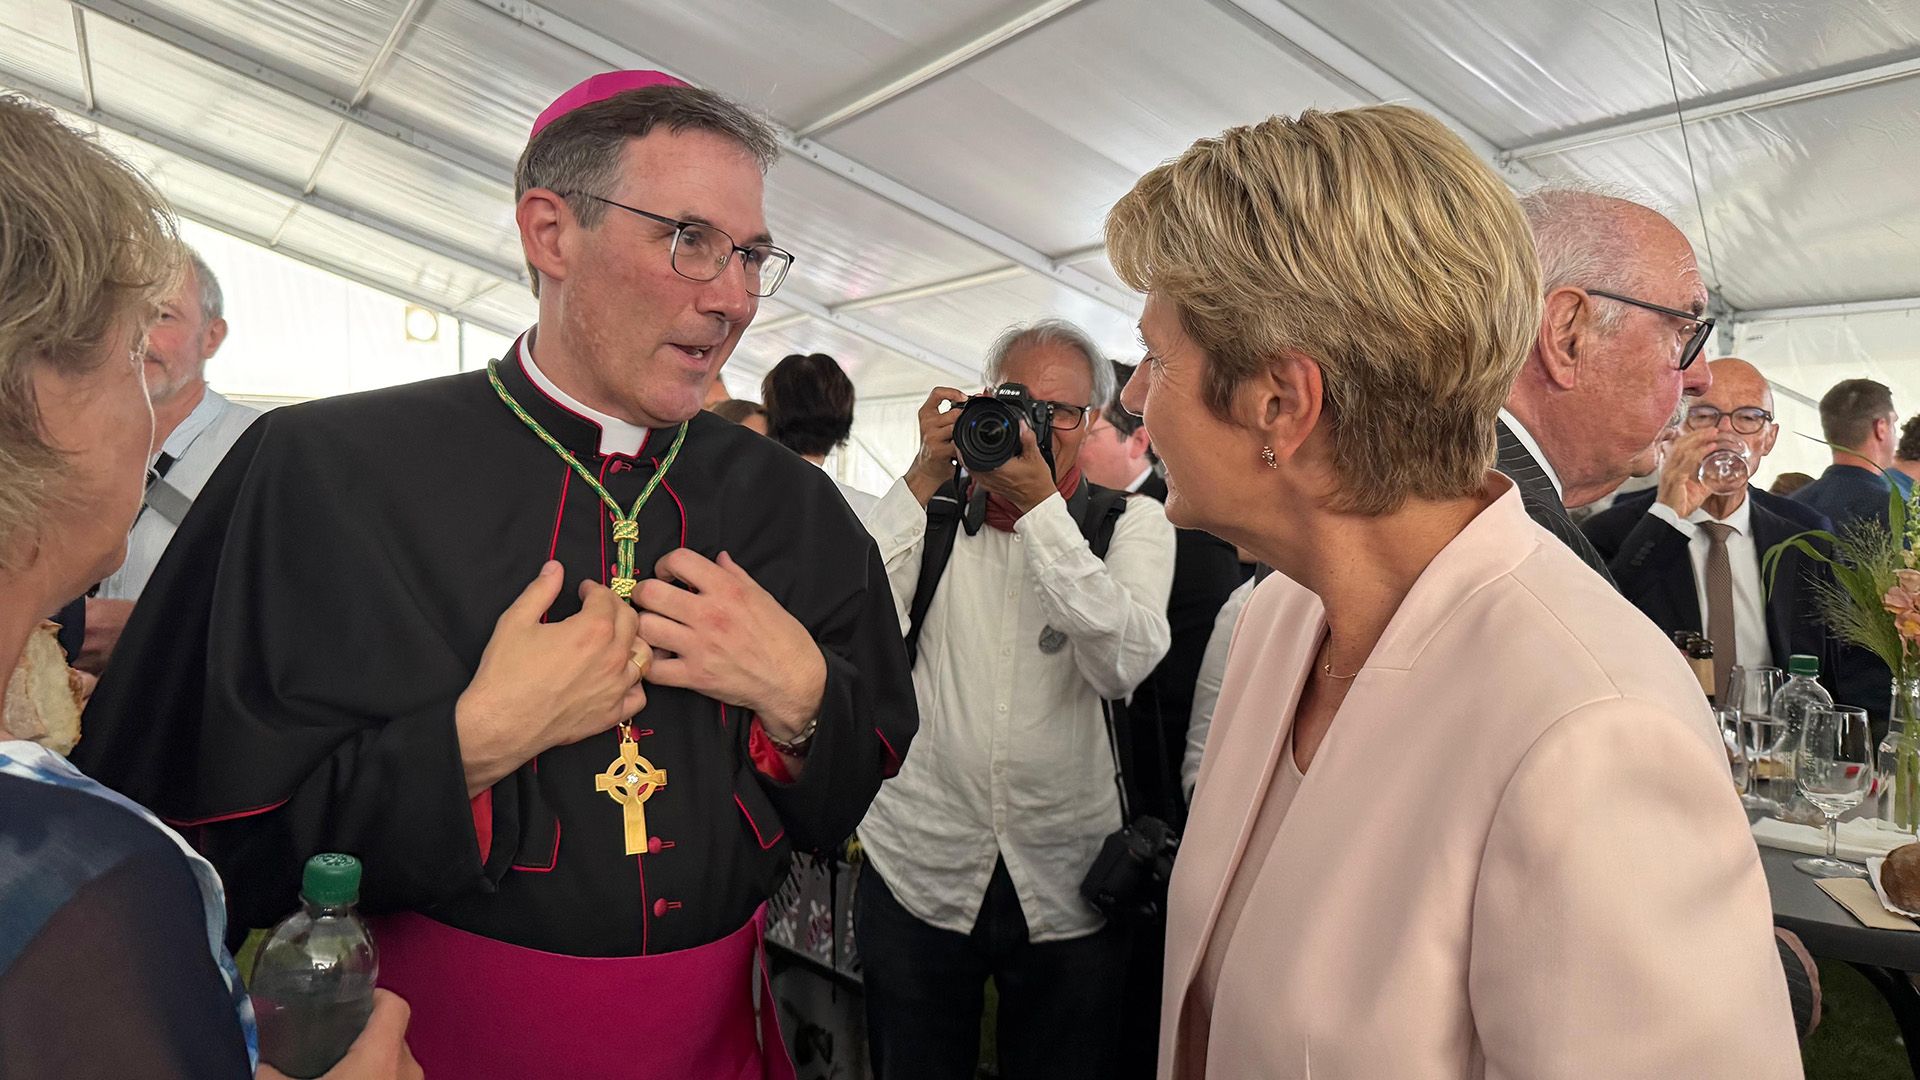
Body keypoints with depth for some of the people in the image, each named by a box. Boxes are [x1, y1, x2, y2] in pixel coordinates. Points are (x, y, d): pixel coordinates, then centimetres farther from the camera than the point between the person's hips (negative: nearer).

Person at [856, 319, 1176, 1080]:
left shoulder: (1133, 523, 3)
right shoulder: (930, 510, 4)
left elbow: (1124, 665, -16)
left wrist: (1041, 504, -19)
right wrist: (924, 476, -12)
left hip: (1067, 882, 0)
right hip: (917, 871, 1)